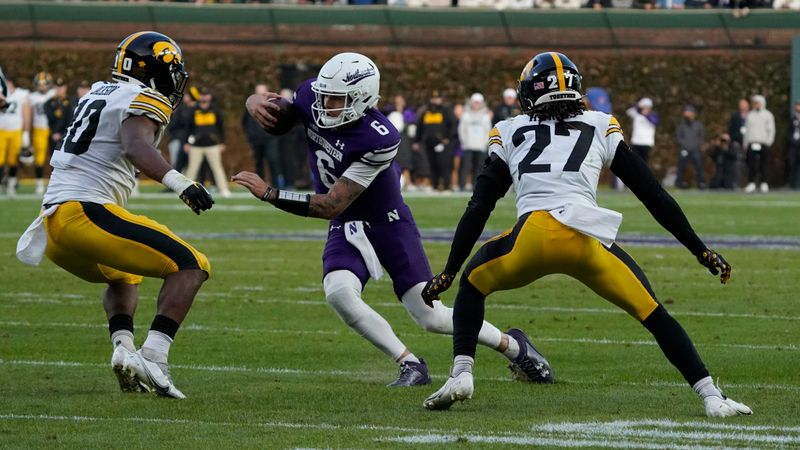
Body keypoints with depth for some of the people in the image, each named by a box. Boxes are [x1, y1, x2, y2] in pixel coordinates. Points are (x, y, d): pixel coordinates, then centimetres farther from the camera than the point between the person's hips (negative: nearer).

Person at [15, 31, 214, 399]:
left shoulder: (98, 94, 23)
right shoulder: (144, 102, -4)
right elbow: (136, 147, -24)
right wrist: (179, 183, -35)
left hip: (53, 222, 9)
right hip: (86, 213, -9)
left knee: (123, 279, 33)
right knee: (190, 267, -6)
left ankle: (123, 348, 7)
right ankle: (153, 358, -22)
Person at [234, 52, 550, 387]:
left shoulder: (379, 140, -32)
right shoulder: (313, 97, -15)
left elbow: (331, 206, -31)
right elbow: (261, 102, 3)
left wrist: (269, 193, -34)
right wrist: (257, 104, -23)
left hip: (389, 224, -5)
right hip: (346, 229, 5)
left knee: (430, 316, -3)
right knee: (339, 293, -25)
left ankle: (513, 347, 24)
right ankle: (410, 366, -12)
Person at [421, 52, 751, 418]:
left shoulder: (509, 134, 24)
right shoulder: (601, 129, 23)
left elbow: (478, 209, 20)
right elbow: (654, 196, 22)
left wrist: (449, 271, 26)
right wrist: (701, 251, 26)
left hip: (533, 237, 0)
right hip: (588, 241, 0)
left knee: (473, 283, 28)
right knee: (652, 314, 13)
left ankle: (461, 375, 11)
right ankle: (711, 397, 2)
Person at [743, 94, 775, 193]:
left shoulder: (768, 115, 7)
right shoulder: (750, 115, 16)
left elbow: (771, 130, 4)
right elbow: (747, 130, 17)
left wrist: (768, 142, -9)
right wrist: (745, 145, 10)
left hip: (764, 144, -2)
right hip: (752, 143, 2)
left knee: (764, 165, -3)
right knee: (751, 164, -8)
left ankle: (764, 184, 3)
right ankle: (751, 183, -7)